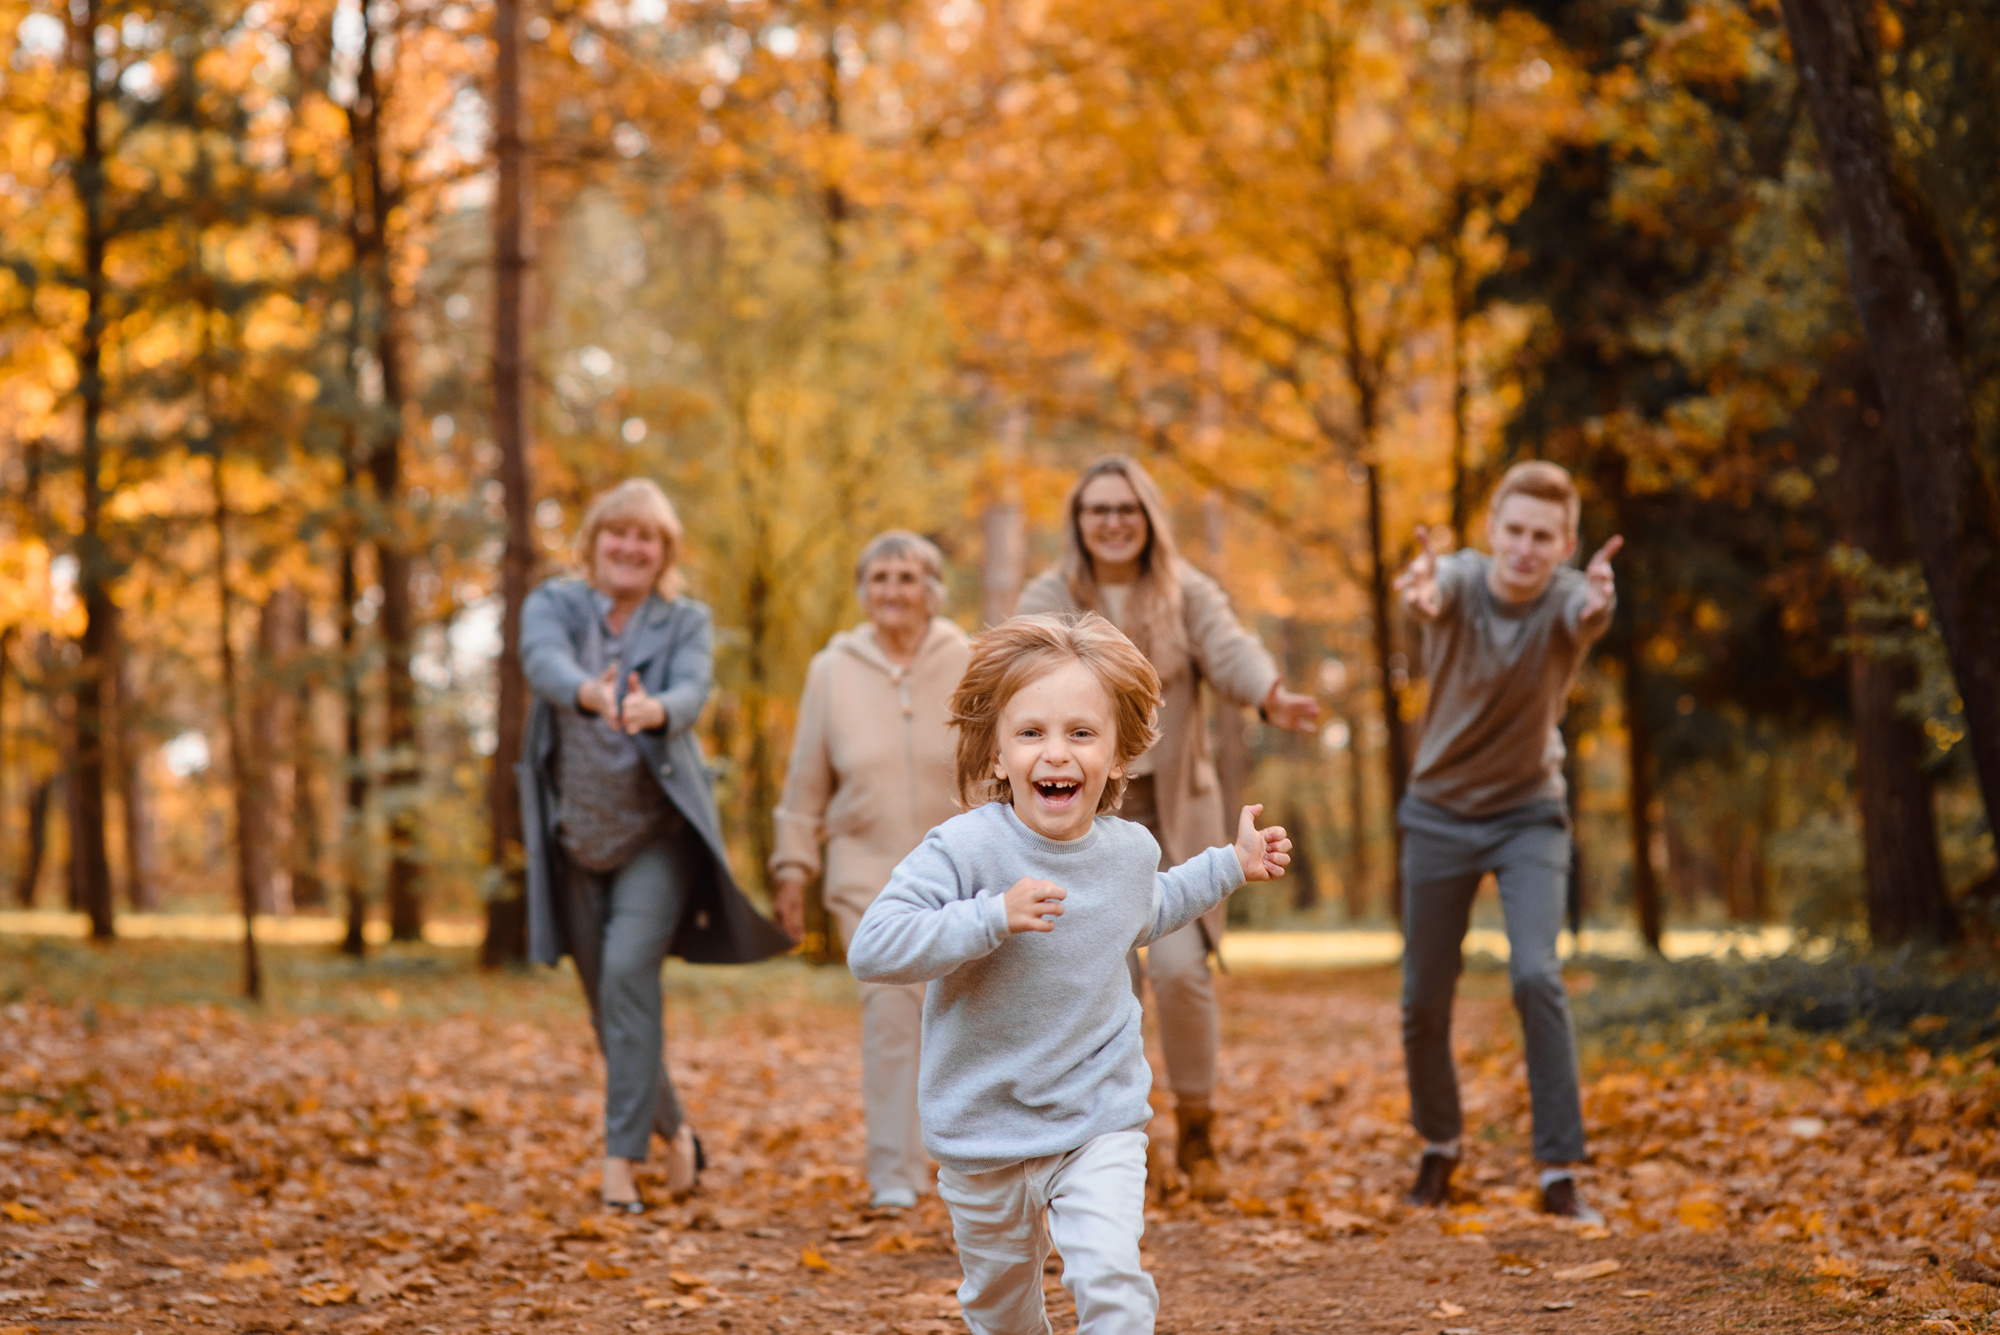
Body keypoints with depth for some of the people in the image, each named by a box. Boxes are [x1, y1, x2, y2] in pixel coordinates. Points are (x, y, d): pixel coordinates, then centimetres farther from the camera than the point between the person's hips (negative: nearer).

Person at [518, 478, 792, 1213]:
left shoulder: (686, 622, 1)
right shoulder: (554, 604, 2)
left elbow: (693, 691, -20)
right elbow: (543, 660, -22)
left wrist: (654, 710, -45)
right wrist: (590, 692, -45)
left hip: (658, 830, -2)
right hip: (577, 836, 3)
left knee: (629, 968, -22)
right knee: (608, 1000, 10)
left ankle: (621, 1156, -19)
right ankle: (675, 1132, 33)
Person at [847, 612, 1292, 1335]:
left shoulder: (1130, 849, -2)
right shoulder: (965, 850, -21)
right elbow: (871, 948, -30)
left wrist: (1228, 867, 21)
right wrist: (991, 918, -37)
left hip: (1101, 1123, 2)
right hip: (985, 1131, -2)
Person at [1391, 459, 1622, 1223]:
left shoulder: (1566, 599, -19)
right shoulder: (1460, 580, -17)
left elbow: (1587, 617, -44)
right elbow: (1431, 598, -42)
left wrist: (1597, 604, -69)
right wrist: (1421, 598, -67)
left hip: (1529, 814, -1)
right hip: (1440, 812, 1)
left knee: (1536, 976, -21)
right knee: (1424, 1001, 7)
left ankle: (1560, 1171, -12)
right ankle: (1439, 1145, 33)